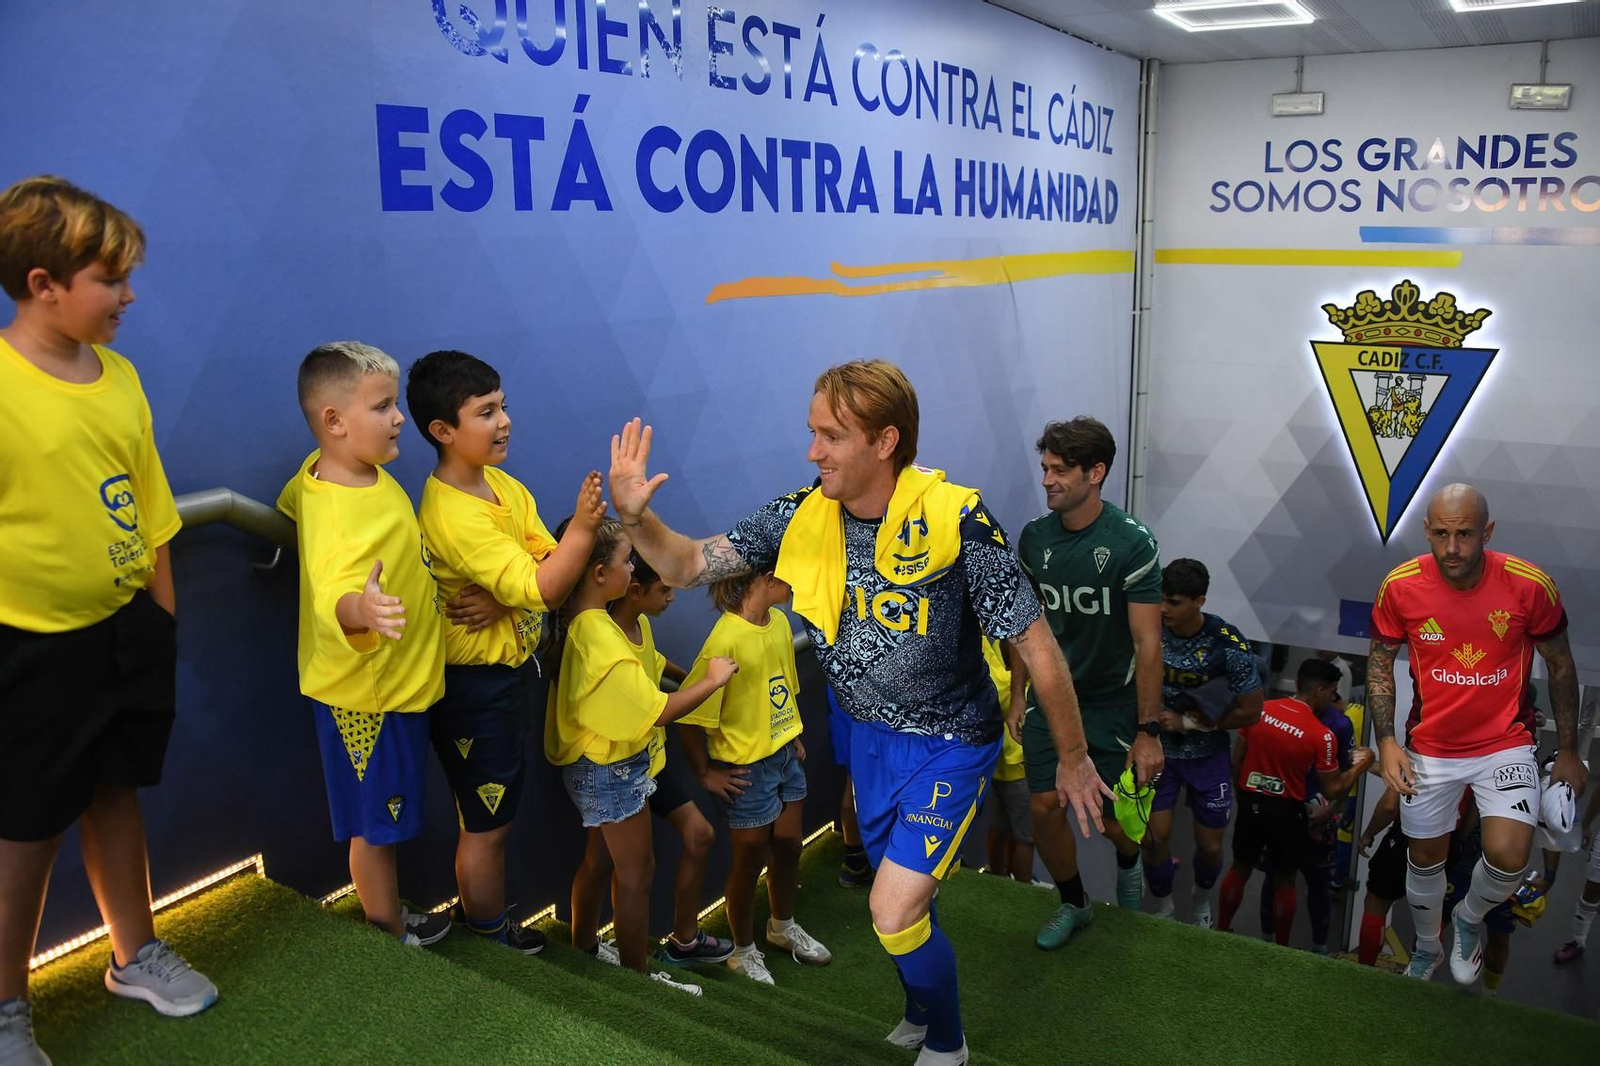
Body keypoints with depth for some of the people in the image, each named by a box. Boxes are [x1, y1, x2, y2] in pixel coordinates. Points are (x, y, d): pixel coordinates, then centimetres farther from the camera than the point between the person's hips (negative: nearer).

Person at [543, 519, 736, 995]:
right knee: (636, 872, 7)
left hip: (588, 763, 9)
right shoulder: (604, 642, -31)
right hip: (613, 770, -9)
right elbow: (657, 712, -25)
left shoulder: (571, 623, -5)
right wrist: (712, 680, -14)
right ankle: (638, 977, 21)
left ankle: (583, 949, 41)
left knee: (598, 858, 24)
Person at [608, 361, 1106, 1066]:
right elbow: (689, 566, -7)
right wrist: (637, 517, -28)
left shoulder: (956, 521, -26)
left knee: (895, 913, -11)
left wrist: (1072, 760, -8)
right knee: (901, 894, 22)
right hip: (870, 735, 5)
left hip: (950, 742, -5)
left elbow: (1036, 647, -18)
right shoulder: (802, 515, -12)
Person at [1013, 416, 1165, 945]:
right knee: (1045, 807, -2)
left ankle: (1129, 863, 43)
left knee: (1116, 822, 5)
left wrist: (1148, 732, -17)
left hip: (1112, 704, -3)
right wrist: (1018, 696, 7)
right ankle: (1073, 903, 25)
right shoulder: (1034, 536, -4)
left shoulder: (1132, 542, -18)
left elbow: (1147, 644, -17)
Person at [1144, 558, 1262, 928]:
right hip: (1158, 748, 1)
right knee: (1153, 838, -5)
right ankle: (1164, 910, 23)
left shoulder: (1228, 645, -20)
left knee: (1210, 846, 9)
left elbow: (1249, 712, -12)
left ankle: (1202, 899, 43)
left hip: (1207, 753, 0)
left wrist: (1188, 722, -17)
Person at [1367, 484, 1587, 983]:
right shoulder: (1400, 586, -15)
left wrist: (1568, 752, 5)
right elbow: (1380, 663, -1)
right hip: (1430, 749, 1)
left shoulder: (1530, 585, -17)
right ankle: (1427, 948, 45)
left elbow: (1560, 666, -2)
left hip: (1506, 744, -1)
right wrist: (1386, 742, -10)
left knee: (1508, 857, -19)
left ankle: (1469, 918, 17)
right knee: (1426, 857, 15)